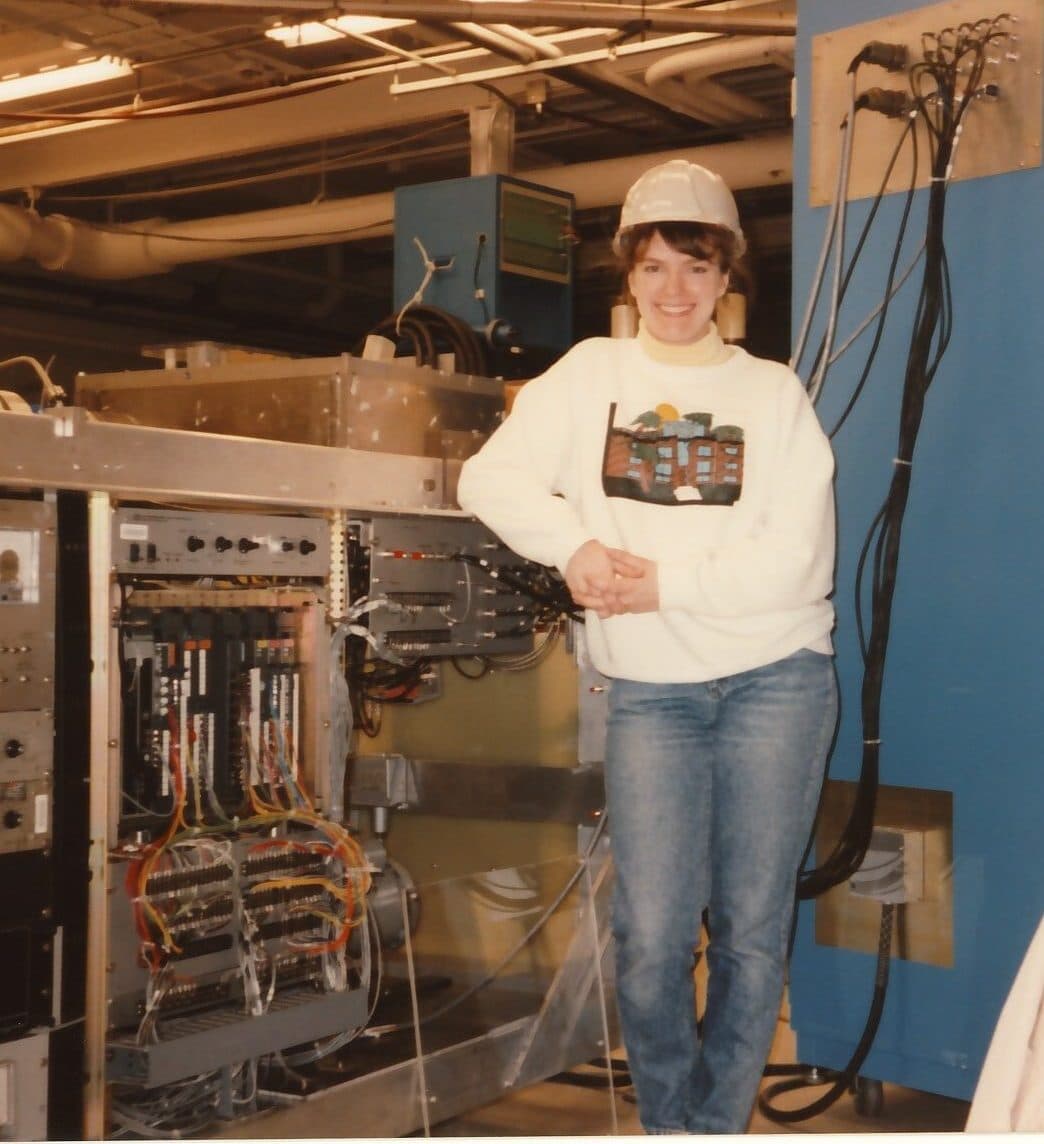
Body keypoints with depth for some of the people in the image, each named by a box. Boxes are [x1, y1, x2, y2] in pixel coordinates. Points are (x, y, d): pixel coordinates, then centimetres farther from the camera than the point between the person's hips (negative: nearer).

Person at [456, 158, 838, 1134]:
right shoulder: (591, 372, 9)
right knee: (651, 933, -4)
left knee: (752, 927, 4)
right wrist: (573, 544, -15)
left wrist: (666, 585, -12)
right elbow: (490, 478, 1)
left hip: (776, 678, 0)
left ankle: (718, 1124, 22)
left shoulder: (773, 393, 5)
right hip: (650, 689, 0)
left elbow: (795, 560, -5)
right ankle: (668, 1123, 19)